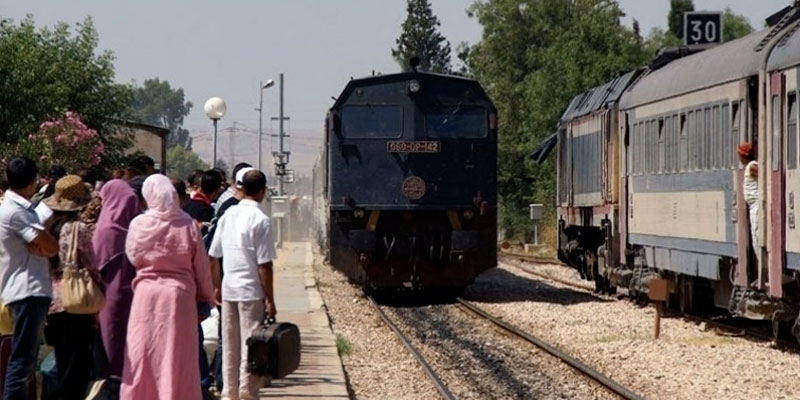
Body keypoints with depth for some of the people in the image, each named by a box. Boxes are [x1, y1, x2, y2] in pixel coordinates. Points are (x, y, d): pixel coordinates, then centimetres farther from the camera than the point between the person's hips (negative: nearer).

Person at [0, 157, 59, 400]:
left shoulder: (20, 209, 17)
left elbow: (40, 246, 13)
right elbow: (51, 247, -17)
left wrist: (39, 247, -7)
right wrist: (43, 247, 2)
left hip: (33, 291, 10)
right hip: (27, 291, -10)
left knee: (27, 359, 13)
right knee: (22, 359, -12)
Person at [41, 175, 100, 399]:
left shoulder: (49, 228, 6)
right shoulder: (79, 229, -10)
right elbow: (91, 267, -8)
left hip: (53, 303, 6)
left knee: (64, 370, 14)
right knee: (78, 370, -3)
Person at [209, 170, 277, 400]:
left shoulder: (228, 215, 5)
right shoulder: (260, 220, -13)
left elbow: (213, 256, 10)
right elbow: (264, 265, -15)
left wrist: (217, 286, 21)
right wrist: (270, 299, -9)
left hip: (228, 289, 6)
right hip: (251, 290, -6)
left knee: (230, 345, 13)